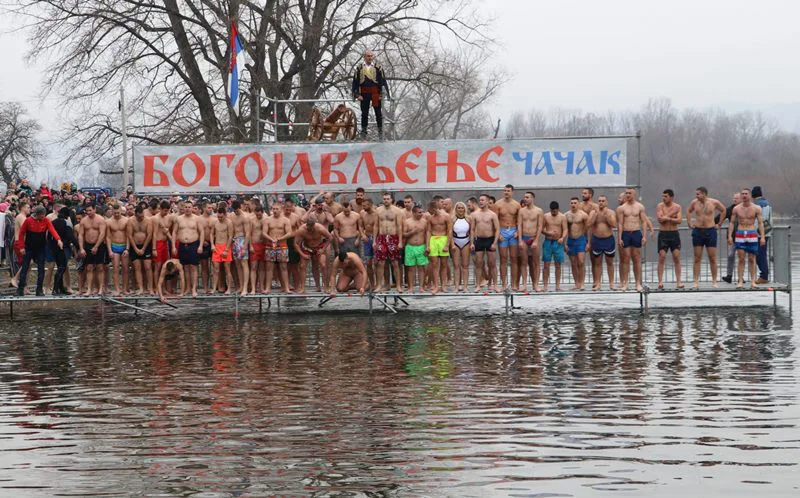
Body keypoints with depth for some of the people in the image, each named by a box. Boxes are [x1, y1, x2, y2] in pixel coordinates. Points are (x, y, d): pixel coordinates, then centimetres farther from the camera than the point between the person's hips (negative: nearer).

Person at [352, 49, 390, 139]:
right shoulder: (359, 68, 4)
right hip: (364, 93, 1)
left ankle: (380, 131, 12)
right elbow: (355, 81, 4)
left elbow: (383, 81, 2)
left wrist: (386, 93, -3)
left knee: (378, 113, 4)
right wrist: (357, 94, -3)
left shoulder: (378, 67, 2)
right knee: (364, 113, 6)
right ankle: (363, 131, 13)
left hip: (375, 93, -1)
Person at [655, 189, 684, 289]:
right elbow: (660, 219, -15)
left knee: (676, 257, -1)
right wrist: (672, 213, -13)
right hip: (663, 234, -1)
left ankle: (678, 281, 3)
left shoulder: (678, 207, 2)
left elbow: (679, 220, -10)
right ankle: (660, 281, -3)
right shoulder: (660, 206, -1)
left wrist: (667, 218, -15)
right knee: (662, 257, -5)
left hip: (674, 234, 1)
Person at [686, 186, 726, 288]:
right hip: (697, 231, 2)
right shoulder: (694, 202, 2)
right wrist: (689, 223, 12)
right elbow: (688, 211, 21)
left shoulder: (714, 202, -4)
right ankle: (696, 282, 1)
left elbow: (723, 210, 13)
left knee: (712, 258, 0)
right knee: (697, 258, 0)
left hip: (710, 231, -2)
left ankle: (714, 282, 6)